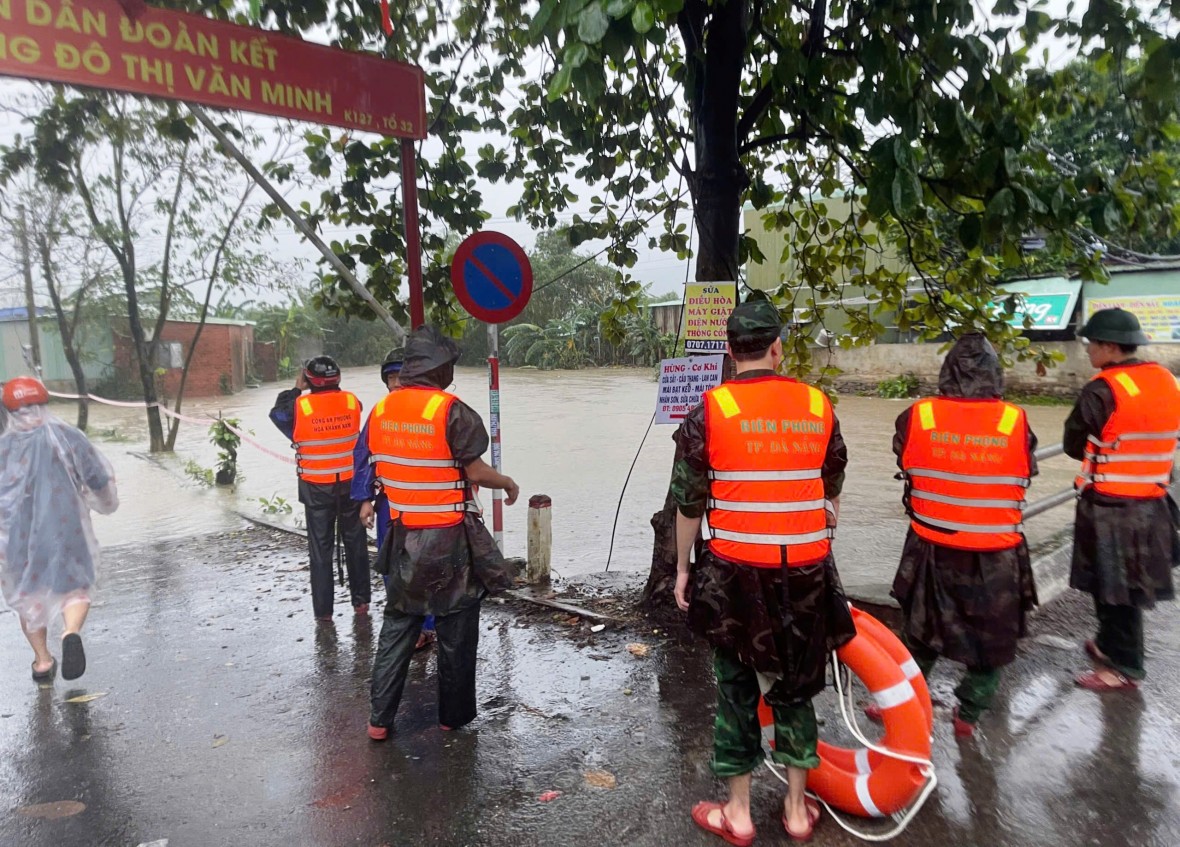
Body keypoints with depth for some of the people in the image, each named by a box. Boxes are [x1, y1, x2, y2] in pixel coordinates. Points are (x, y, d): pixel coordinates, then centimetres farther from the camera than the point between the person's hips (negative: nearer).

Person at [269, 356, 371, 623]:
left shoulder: (300, 406, -13)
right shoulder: (352, 401, -7)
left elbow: (277, 413, 6)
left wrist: (296, 389, 12)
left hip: (317, 489, -2)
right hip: (351, 485, 2)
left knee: (321, 548, 9)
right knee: (355, 543, 15)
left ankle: (323, 609, 14)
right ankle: (361, 600, 23)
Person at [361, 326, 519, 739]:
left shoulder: (380, 410, 1)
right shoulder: (452, 411, -17)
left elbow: (380, 470, 8)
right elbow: (476, 472, -14)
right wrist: (509, 484, 4)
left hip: (403, 535, 5)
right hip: (451, 537, -5)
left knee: (397, 627, 18)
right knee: (456, 632, 12)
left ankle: (379, 719, 21)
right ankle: (453, 716, 25)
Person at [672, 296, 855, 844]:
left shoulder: (709, 411, -8)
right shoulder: (818, 406, 1)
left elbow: (689, 501, -7)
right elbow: (832, 489, 13)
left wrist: (683, 567, 5)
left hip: (736, 571, -3)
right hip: (806, 571, 3)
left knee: (737, 690, 12)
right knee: (795, 686, 18)